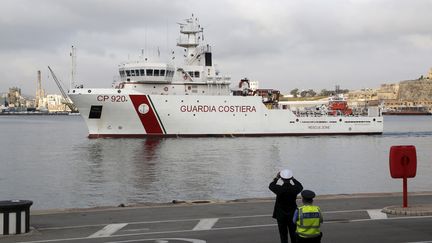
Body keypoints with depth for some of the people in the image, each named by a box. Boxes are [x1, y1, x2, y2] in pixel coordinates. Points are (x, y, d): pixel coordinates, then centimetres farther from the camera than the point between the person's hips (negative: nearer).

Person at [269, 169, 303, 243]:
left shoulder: (279, 189, -21)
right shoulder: (294, 189, -16)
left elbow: (271, 186, 3)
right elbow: (300, 187, 10)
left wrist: (276, 178, 13)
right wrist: (293, 179, 14)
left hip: (281, 215, -2)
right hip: (292, 215, 2)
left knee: (283, 235, 7)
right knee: (293, 234, 16)